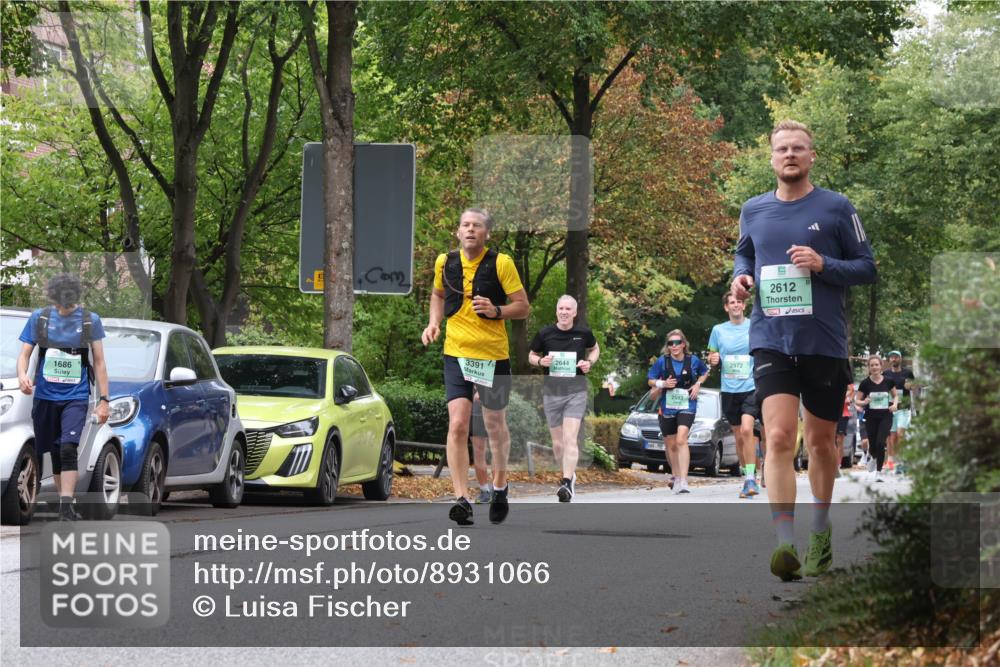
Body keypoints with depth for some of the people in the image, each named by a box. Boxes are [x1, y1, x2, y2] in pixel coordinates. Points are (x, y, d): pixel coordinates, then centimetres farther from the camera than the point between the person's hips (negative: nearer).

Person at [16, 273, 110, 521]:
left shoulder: (90, 321, 2)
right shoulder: (39, 318, 3)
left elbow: (99, 363, 6)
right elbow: (24, 354, 5)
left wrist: (103, 399, 2)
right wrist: (22, 376, -17)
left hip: (76, 397, -2)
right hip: (45, 396, 2)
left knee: (68, 448, -18)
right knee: (55, 452, 8)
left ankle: (66, 508, -21)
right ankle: (68, 504, 21)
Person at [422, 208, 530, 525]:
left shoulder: (501, 264, -7)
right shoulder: (445, 262, 3)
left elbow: (523, 306, -5)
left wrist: (497, 311, -23)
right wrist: (434, 322, 6)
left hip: (494, 355, -1)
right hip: (456, 353, 1)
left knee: (495, 425, 13)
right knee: (457, 425, -14)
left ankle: (499, 488, 36)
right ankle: (462, 499, -18)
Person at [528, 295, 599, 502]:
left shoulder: (583, 333, -1)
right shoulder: (545, 334, 0)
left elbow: (594, 348, 20)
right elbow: (531, 355, 13)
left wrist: (590, 362, -1)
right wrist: (540, 361, -9)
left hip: (576, 391, -2)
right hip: (551, 392, 2)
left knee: (570, 438, -18)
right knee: (557, 443, 8)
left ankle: (567, 484, -25)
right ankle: (569, 475, 32)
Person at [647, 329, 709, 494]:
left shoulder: (693, 360, -3)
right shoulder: (662, 361, -5)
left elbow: (704, 372, 17)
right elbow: (650, 380, 4)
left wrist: (698, 384, -1)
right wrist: (663, 383, -16)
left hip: (687, 405, -2)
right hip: (667, 406, 2)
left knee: (681, 440, -21)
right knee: (670, 445, 13)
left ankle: (683, 481, -25)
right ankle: (675, 476, 37)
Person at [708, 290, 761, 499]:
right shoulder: (718, 330, 8)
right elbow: (712, 358, 16)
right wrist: (713, 359, -5)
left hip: (751, 387, -3)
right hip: (729, 390, 3)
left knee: (746, 429, -21)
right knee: (738, 436, 9)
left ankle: (750, 479, -23)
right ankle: (747, 474, 25)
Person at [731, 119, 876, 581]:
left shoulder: (837, 208, -1)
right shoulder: (753, 211, 8)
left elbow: (866, 267, 2)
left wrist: (823, 264, -15)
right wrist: (741, 276, 4)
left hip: (825, 343, -1)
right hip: (771, 340, 1)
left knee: (820, 441, 12)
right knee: (779, 438, -16)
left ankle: (820, 530, 34)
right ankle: (786, 543, -24)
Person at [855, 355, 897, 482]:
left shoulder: (888, 381, 0)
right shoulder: (865, 383, -3)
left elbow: (895, 396, 15)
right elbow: (857, 400, 2)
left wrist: (895, 404, -6)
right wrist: (864, 402, -20)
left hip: (885, 416, 0)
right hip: (871, 417, 1)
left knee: (880, 443, -16)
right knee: (873, 446, 5)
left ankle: (879, 472, -5)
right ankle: (873, 457, 44)